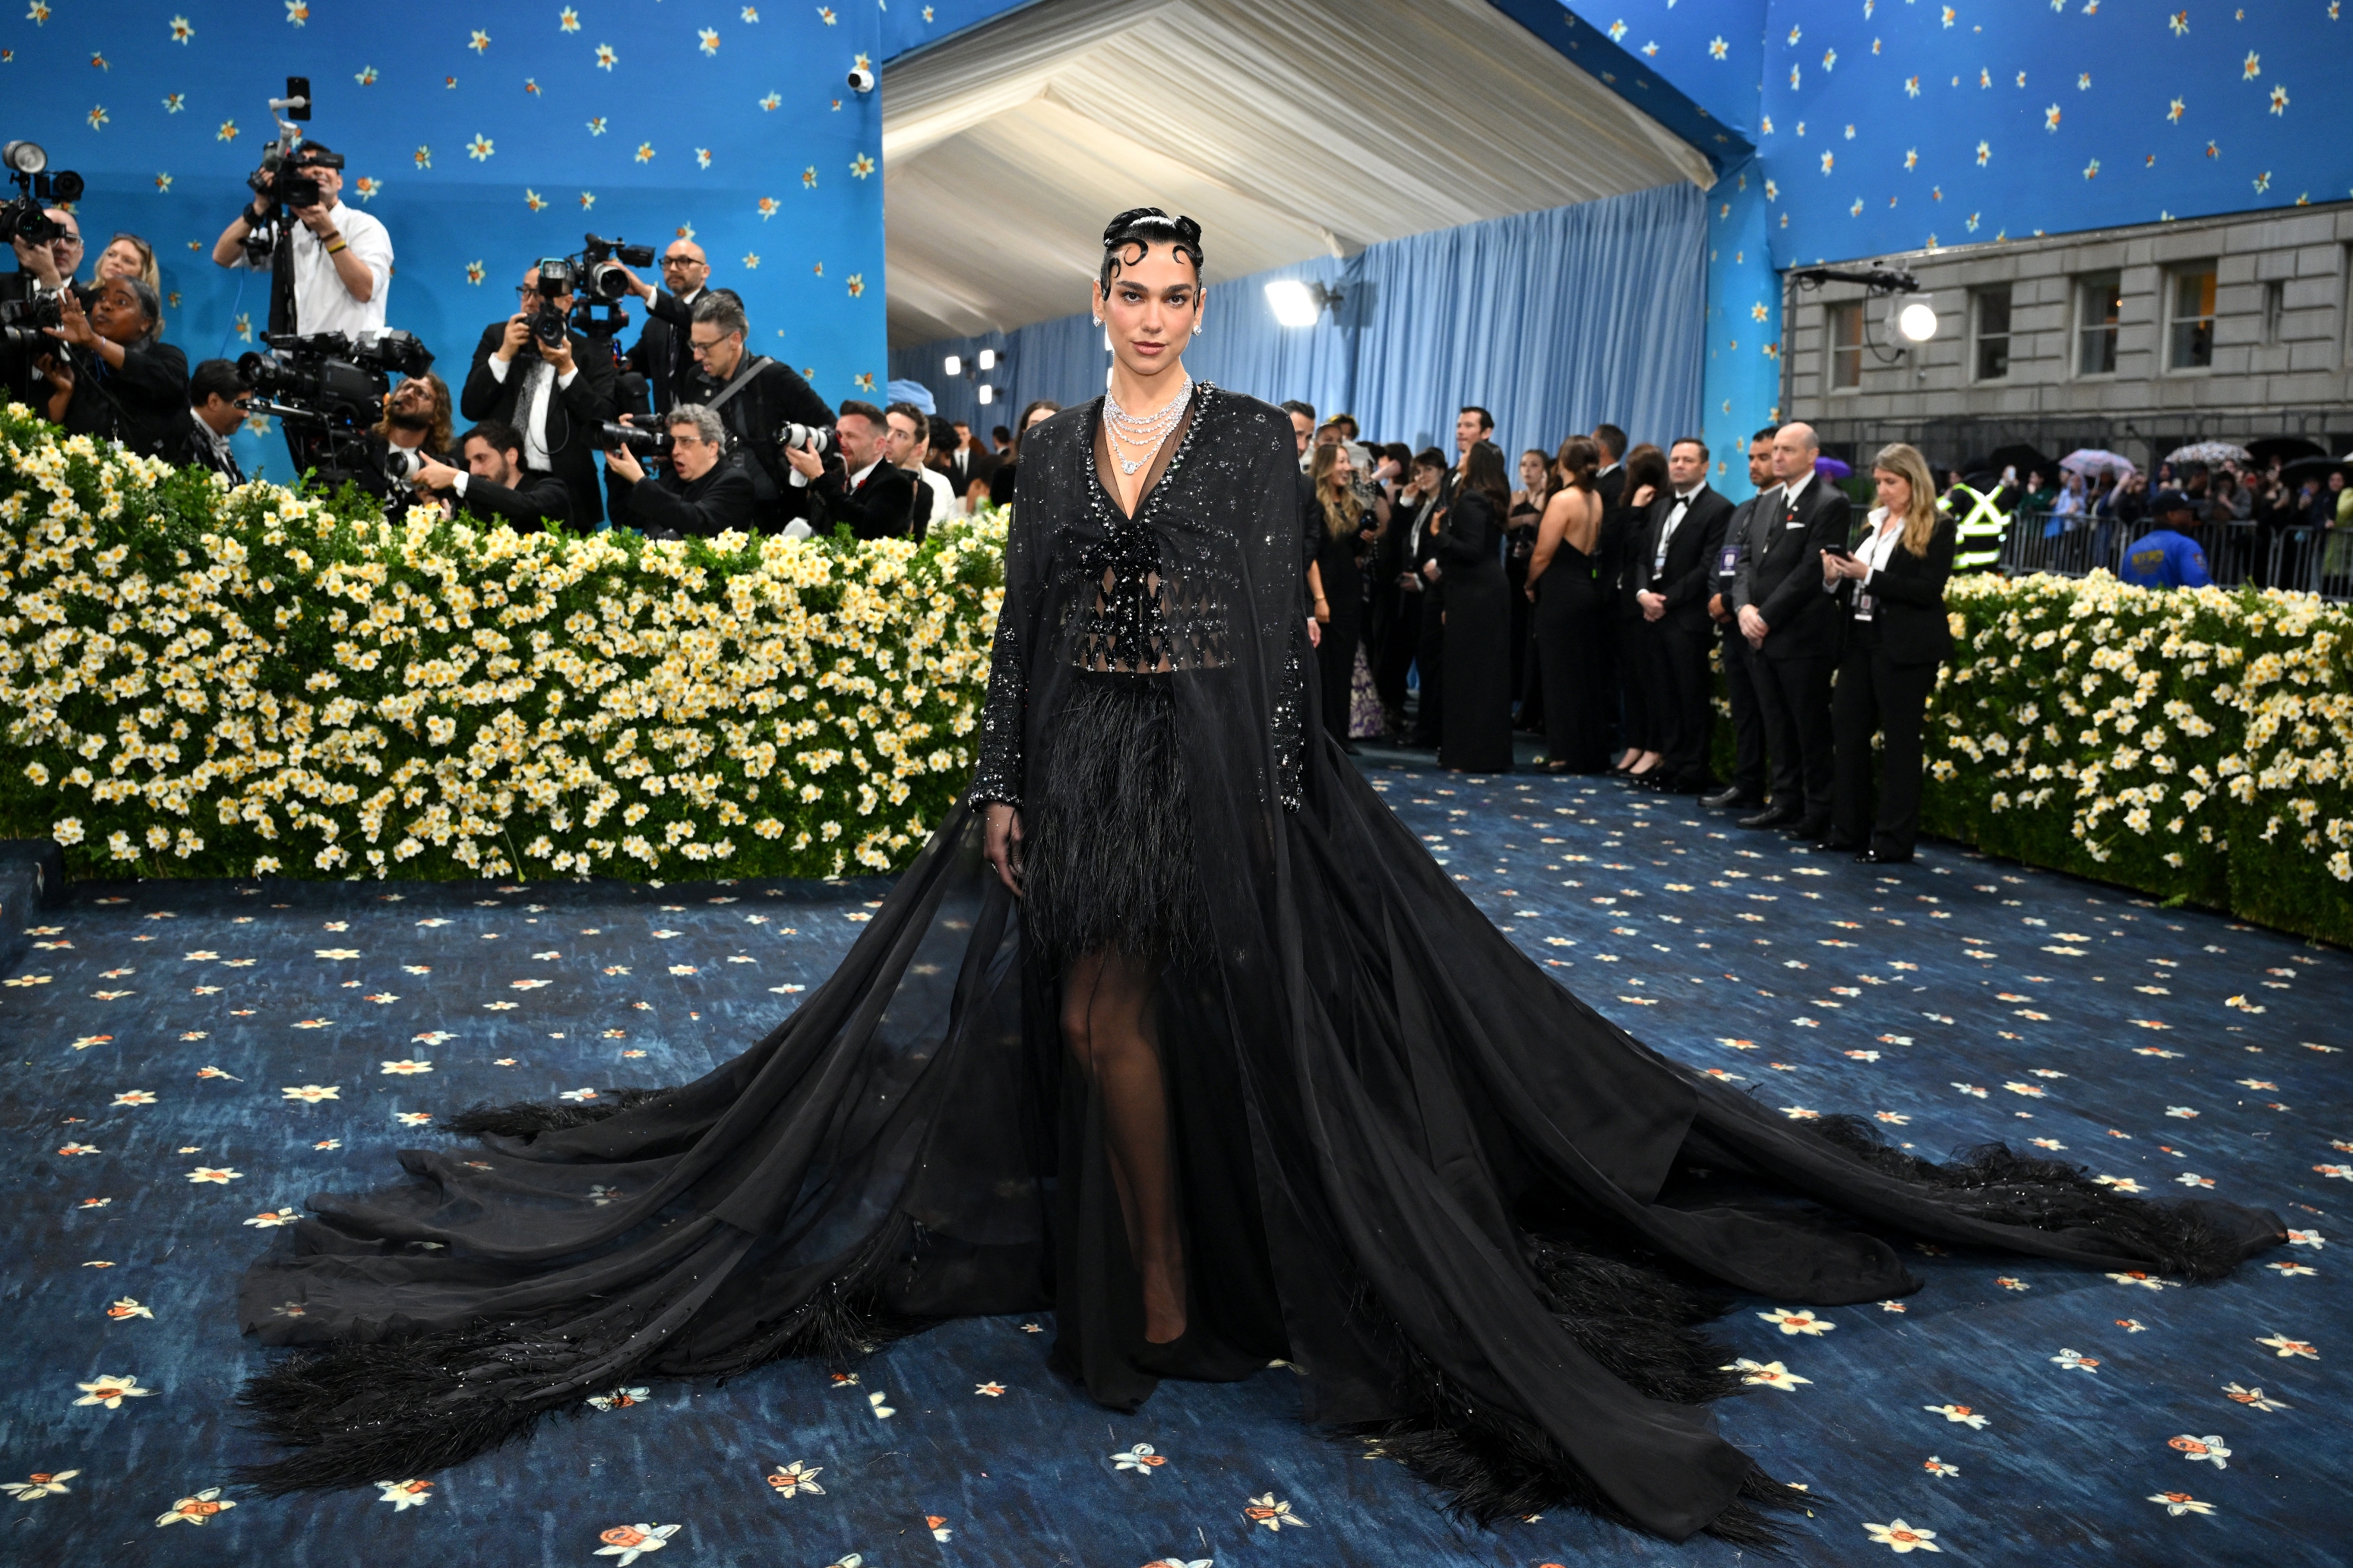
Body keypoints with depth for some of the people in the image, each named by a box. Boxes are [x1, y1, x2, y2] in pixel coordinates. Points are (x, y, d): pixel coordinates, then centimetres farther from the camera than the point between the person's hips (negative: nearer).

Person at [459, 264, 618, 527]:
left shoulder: (592, 351, 4)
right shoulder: (496, 336, 11)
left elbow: (606, 421, -7)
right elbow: (469, 408, 3)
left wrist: (567, 369, -13)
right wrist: (504, 354, -6)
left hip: (565, 491, -2)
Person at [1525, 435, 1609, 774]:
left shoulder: (1563, 499, -15)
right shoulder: (1596, 499, 7)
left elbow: (1543, 554, -15)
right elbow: (1594, 547, 10)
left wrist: (1530, 586, 1)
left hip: (1561, 593, -7)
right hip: (1590, 590, 7)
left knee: (1560, 673, 0)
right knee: (1586, 673, 12)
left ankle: (1565, 753, 2)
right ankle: (1593, 751, 18)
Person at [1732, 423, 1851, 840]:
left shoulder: (1830, 504, -9)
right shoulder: (1767, 503, 16)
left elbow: (1810, 570, -16)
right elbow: (1749, 561, 14)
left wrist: (1766, 616, -16)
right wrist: (1743, 607, -4)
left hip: (1803, 637, -7)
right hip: (1763, 635, 7)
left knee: (1811, 728, 0)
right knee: (1778, 727, 13)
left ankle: (1818, 812, 8)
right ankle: (1786, 803, 21)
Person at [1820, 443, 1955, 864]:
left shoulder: (1937, 529, -6)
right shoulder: (1873, 523, 13)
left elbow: (1929, 590, -16)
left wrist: (1869, 576, -21)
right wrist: (1835, 577, -6)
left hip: (1904, 650, -7)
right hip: (1860, 640, 7)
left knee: (1899, 742, 0)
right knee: (1847, 731, 7)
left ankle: (1894, 842, 8)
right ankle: (1849, 830, 17)